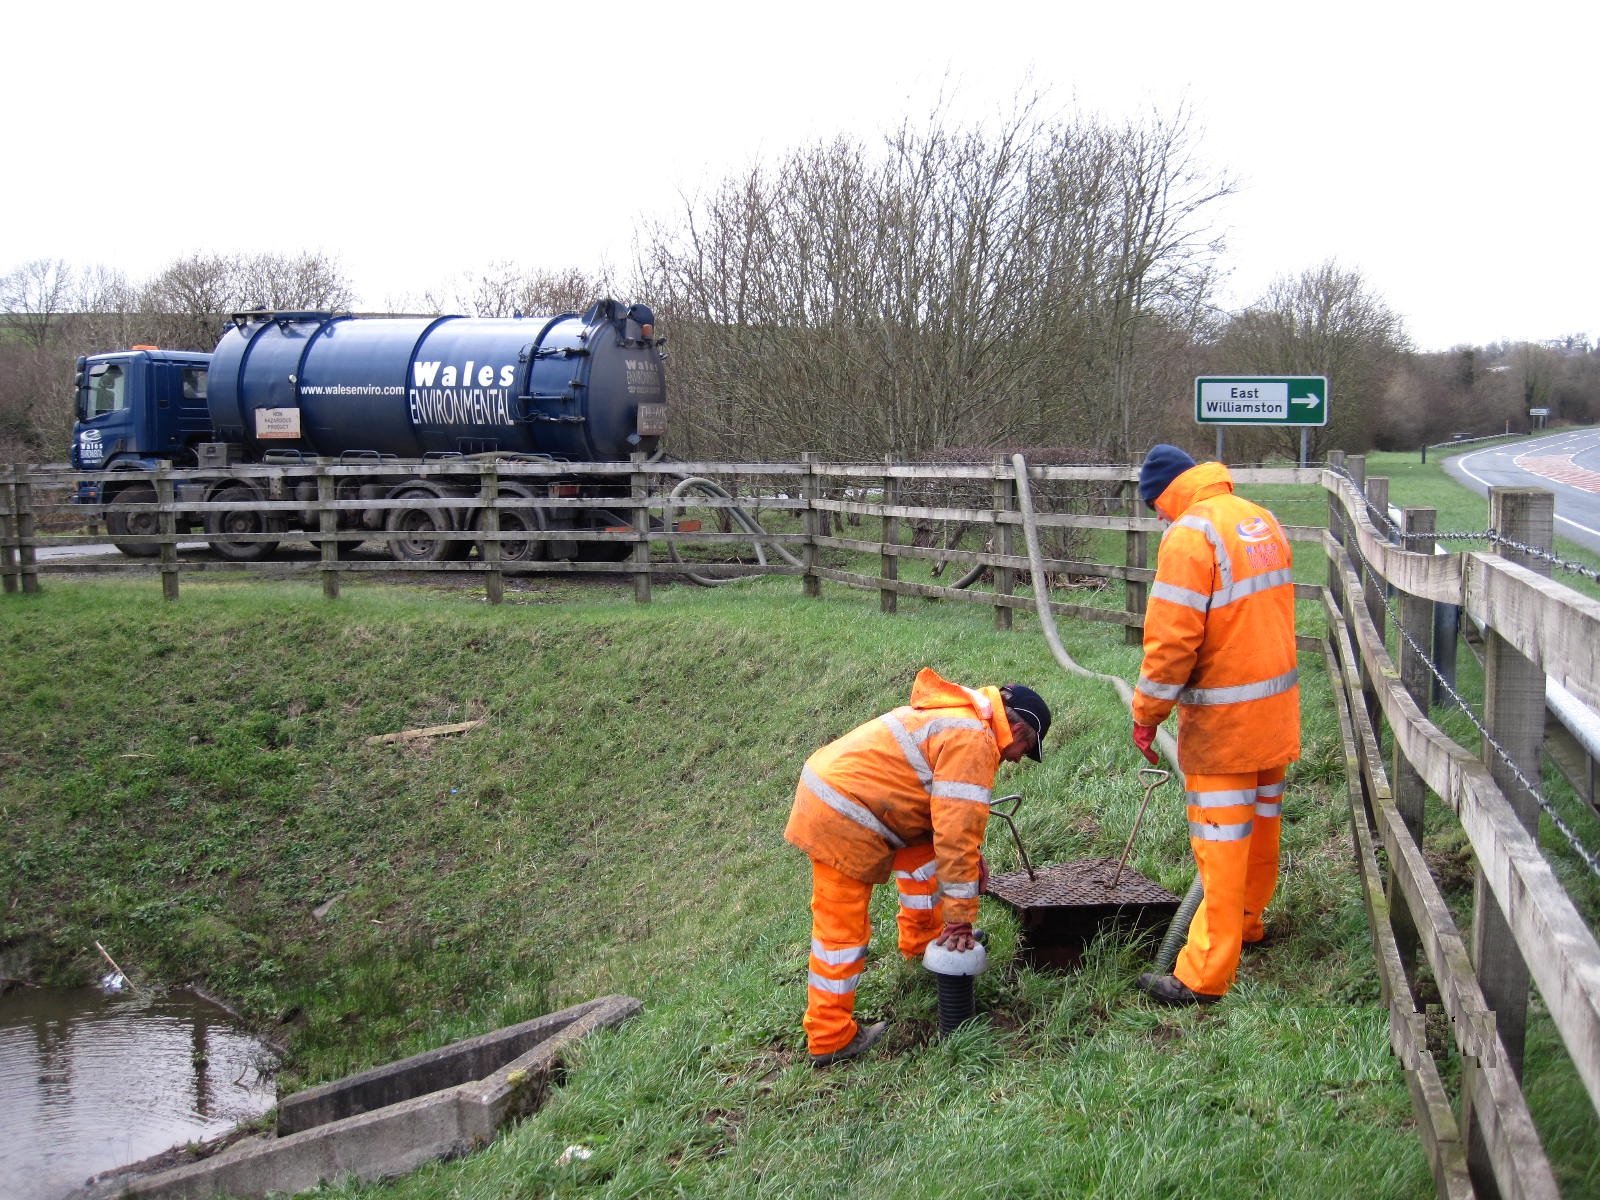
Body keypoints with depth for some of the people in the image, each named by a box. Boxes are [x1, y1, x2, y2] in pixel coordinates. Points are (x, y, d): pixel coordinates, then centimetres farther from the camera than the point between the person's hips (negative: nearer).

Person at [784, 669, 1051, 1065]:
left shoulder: (962, 714, 16)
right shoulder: (973, 741, -16)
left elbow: (951, 811, 29)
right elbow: (956, 831, -18)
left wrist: (971, 854, 18)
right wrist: (960, 917, -13)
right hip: (842, 820, -10)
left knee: (923, 850, 24)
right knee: (843, 928, -3)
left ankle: (922, 940, 37)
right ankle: (830, 1039, 4)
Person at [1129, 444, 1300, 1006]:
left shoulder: (1190, 535, -17)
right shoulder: (1262, 521, 9)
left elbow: (1171, 639, -20)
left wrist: (1147, 713, -10)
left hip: (1223, 721, -8)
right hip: (1276, 708, 8)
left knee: (1222, 842, -5)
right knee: (1261, 821, 21)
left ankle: (1205, 974, -2)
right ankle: (1247, 921, 39)